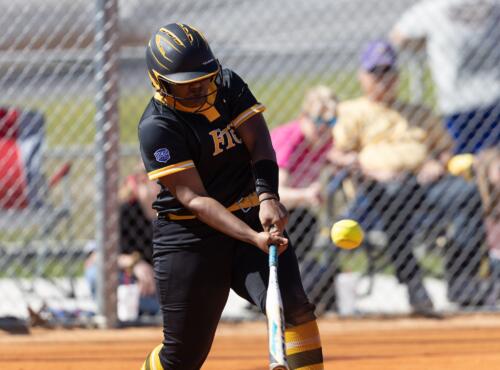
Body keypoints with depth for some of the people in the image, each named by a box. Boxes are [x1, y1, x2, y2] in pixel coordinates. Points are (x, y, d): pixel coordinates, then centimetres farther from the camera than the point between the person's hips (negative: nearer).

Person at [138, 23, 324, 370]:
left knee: (294, 305, -22)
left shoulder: (229, 85, 0)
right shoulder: (156, 127, -16)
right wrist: (253, 238, -35)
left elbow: (259, 143, -6)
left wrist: (268, 196, -27)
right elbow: (193, 199, -23)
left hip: (252, 217, 4)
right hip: (191, 235, -4)